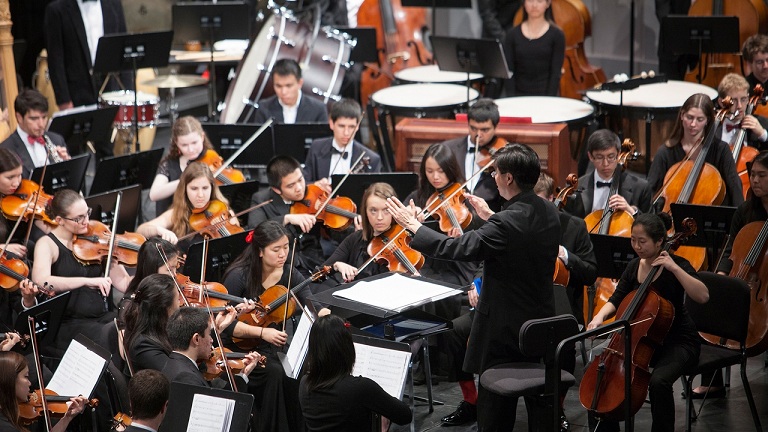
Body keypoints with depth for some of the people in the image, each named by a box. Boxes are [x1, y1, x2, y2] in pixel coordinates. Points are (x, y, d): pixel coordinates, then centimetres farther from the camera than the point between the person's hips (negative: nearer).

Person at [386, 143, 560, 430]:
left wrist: (412, 225, -12)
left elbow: (455, 248, -23)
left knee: (494, 409, 2)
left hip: (505, 328, -8)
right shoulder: (549, 213, 1)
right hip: (541, 320, 8)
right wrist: (490, 217, 22)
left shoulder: (507, 223, -25)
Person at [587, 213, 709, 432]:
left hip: (678, 342, -6)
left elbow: (703, 296, -28)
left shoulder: (676, 265, -13)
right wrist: (599, 317, -9)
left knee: (659, 381, -35)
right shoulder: (634, 266, 4)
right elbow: (616, 301, 11)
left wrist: (674, 268, -31)